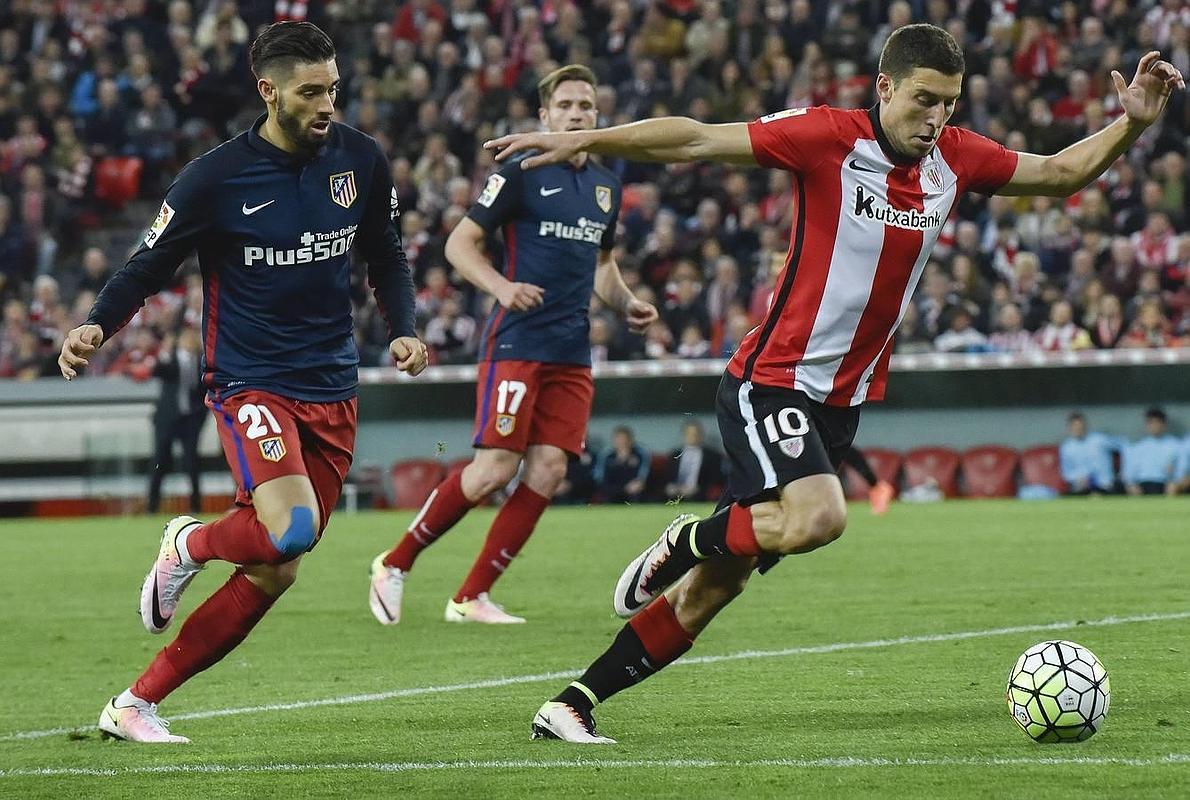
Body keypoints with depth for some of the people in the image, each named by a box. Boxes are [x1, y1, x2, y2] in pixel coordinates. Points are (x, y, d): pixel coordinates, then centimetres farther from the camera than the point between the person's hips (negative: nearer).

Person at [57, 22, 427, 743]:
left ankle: (137, 704, 11)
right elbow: (148, 269, -1)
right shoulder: (217, 178, -10)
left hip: (332, 391, 5)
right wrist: (95, 328, -19)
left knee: (274, 572, 1)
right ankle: (191, 543, 7)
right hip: (250, 382, -5)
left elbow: (386, 256, 17)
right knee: (291, 532, -29)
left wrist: (404, 330, 1)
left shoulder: (360, 160, 2)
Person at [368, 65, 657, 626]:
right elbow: (459, 243, -6)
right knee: (495, 469, -14)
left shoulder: (605, 185, 16)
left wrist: (626, 304, 10)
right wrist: (501, 286, -23)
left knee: (548, 471, -4)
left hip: (572, 353, 6)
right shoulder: (521, 172, -5)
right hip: (517, 342, -6)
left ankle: (471, 598, 2)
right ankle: (394, 565, 3)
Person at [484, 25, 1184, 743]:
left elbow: (1061, 173, 17)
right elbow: (697, 141, -12)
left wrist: (1131, 125, 1)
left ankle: (572, 706, 14)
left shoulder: (956, 159, 3)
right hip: (771, 381, -6)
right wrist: (584, 141, -18)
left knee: (714, 587, 5)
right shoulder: (829, 138, -13)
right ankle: (684, 541, -1)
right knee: (818, 517, -32)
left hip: (842, 402, 6)